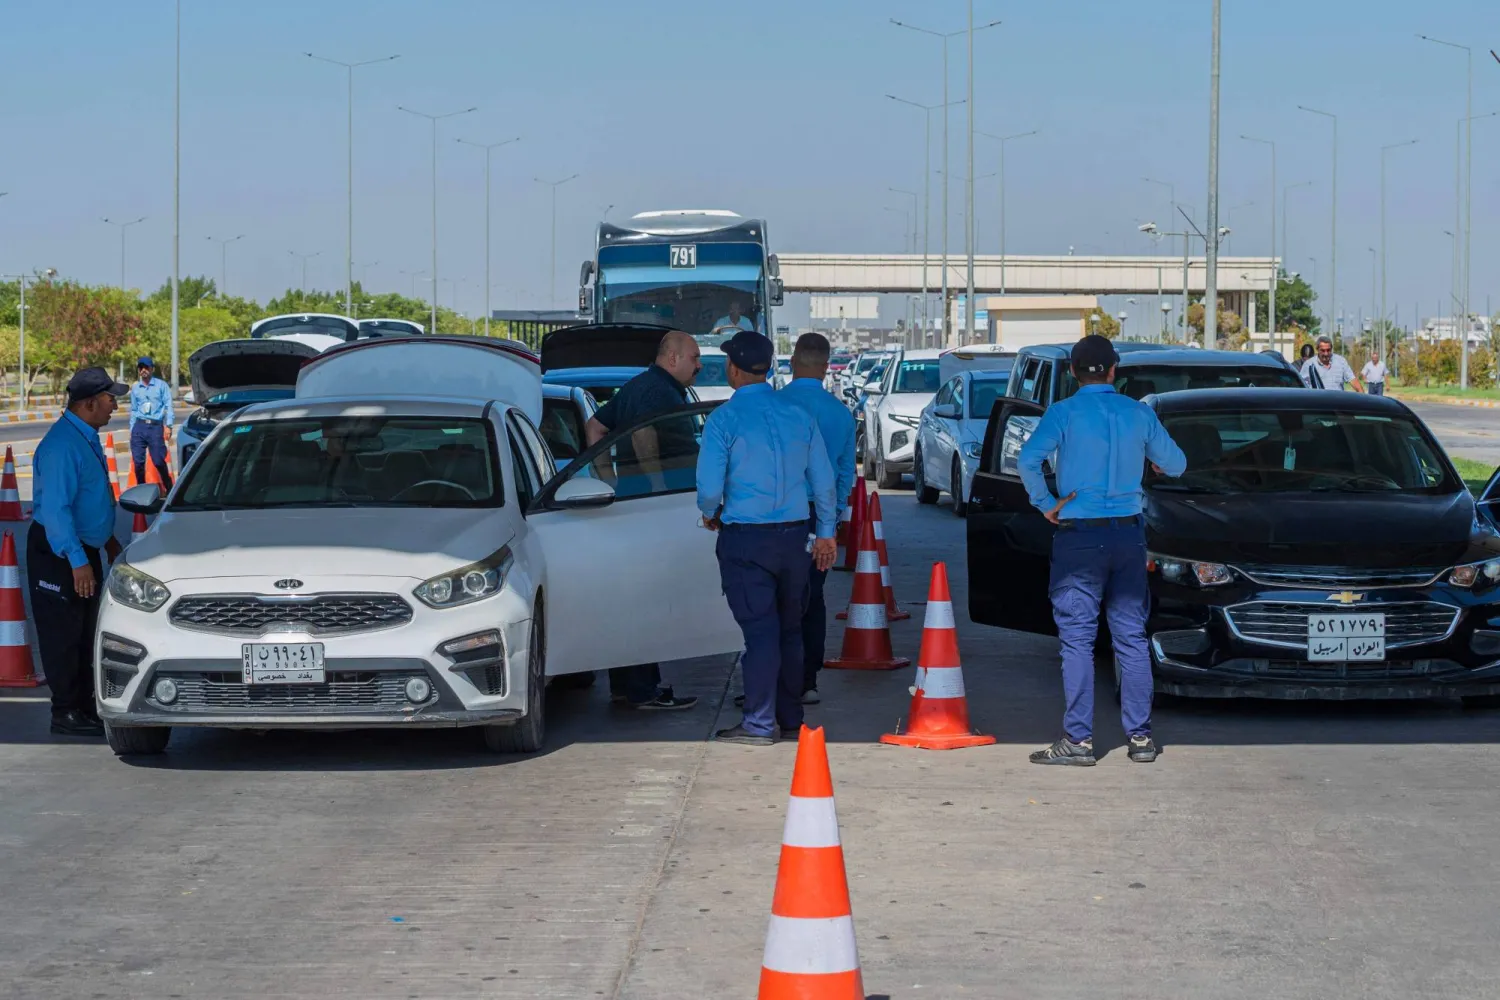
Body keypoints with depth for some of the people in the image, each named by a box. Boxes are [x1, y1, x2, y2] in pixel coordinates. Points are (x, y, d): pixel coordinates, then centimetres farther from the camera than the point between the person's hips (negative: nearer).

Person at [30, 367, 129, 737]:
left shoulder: (86, 437, 9)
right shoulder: (62, 444, -23)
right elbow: (56, 508, -26)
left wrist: (108, 540, 25)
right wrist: (78, 561, -28)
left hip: (84, 547, 10)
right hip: (59, 553, -10)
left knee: (84, 633, 14)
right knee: (63, 635, -4)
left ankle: (85, 706, 22)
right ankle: (66, 714, 0)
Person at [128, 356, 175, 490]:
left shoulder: (161, 385, 4)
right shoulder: (135, 388, 15)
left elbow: (168, 406, -1)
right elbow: (133, 410, 19)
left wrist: (168, 426, -10)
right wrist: (132, 429, 16)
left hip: (156, 427, -4)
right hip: (139, 427, 4)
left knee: (159, 461, -7)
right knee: (138, 462, 0)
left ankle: (169, 489, 6)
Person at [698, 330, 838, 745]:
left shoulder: (724, 419, -10)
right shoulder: (798, 414, 5)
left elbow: (710, 487, -13)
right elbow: (823, 479, 8)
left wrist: (710, 514, 10)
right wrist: (826, 531, 19)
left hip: (745, 539, -5)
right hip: (794, 536, 5)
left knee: (759, 629, -4)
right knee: (789, 629, 14)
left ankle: (759, 724, -3)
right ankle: (790, 718, 22)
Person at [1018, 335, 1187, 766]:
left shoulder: (1065, 413, -7)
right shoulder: (1139, 414, 3)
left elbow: (1029, 460, -21)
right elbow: (1176, 464, 13)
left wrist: (1045, 504, -8)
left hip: (1079, 537, -4)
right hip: (1128, 534, 4)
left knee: (1077, 639, -2)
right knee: (1132, 637, 8)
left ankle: (1079, 739, -4)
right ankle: (1140, 736, 9)